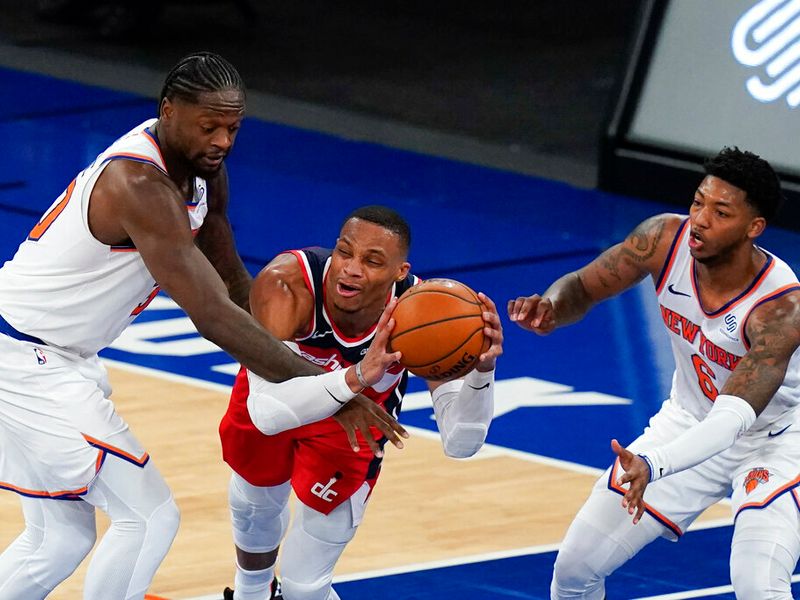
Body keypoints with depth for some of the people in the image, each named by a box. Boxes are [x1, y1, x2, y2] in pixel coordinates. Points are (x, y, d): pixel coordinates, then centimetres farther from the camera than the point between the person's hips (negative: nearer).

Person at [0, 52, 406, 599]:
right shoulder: (140, 184, -29)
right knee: (149, 517, -10)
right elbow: (212, 316, -34)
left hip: (61, 358, 10)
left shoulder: (202, 170, 1)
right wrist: (332, 386, -35)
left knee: (60, 537, 17)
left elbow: (235, 287, 11)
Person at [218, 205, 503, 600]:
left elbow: (460, 443, -40)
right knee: (254, 504, 28)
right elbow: (267, 414, -55)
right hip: (273, 394, 0)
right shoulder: (285, 284, -44)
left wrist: (482, 371, -59)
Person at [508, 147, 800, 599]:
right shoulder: (666, 240, -22)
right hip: (690, 420, 5)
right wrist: (550, 310, -32)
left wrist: (653, 466, -61)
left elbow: (731, 419, -44)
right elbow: (582, 287, -7)